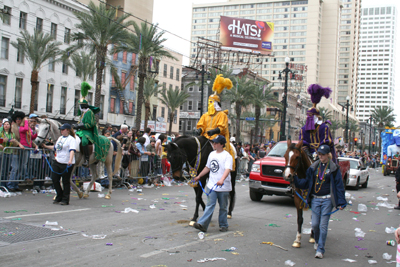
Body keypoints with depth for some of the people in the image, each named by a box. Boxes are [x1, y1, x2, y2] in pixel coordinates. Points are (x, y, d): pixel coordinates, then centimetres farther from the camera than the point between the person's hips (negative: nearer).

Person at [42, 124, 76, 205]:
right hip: (57, 162, 8)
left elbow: (72, 150, -24)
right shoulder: (60, 138, 16)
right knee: (54, 179, 8)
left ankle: (65, 200, 12)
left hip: (67, 164, -8)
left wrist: (70, 160, -38)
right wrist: (46, 146, 34)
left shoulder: (71, 139, -10)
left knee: (66, 181, 1)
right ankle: (59, 197, 24)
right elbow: (55, 148, 32)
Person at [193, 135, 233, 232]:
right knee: (210, 205, -2)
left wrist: (222, 179, -41)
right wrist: (199, 176, 30)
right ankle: (202, 224, -9)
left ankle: (223, 225, 21)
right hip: (211, 185, 4)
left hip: (223, 187, -4)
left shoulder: (227, 156, -11)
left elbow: (227, 169, -25)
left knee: (223, 207, 9)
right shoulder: (211, 154, 10)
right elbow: (207, 167, 24)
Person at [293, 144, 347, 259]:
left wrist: (341, 202, -5)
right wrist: (294, 179, -1)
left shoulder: (334, 168, -2)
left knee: (323, 225, -2)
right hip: (315, 199, 3)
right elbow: (306, 183, 13)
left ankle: (320, 249, 5)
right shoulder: (313, 167, 8)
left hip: (327, 200, -3)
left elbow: (339, 185, -1)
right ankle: (317, 241, 34)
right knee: (315, 224, 5)